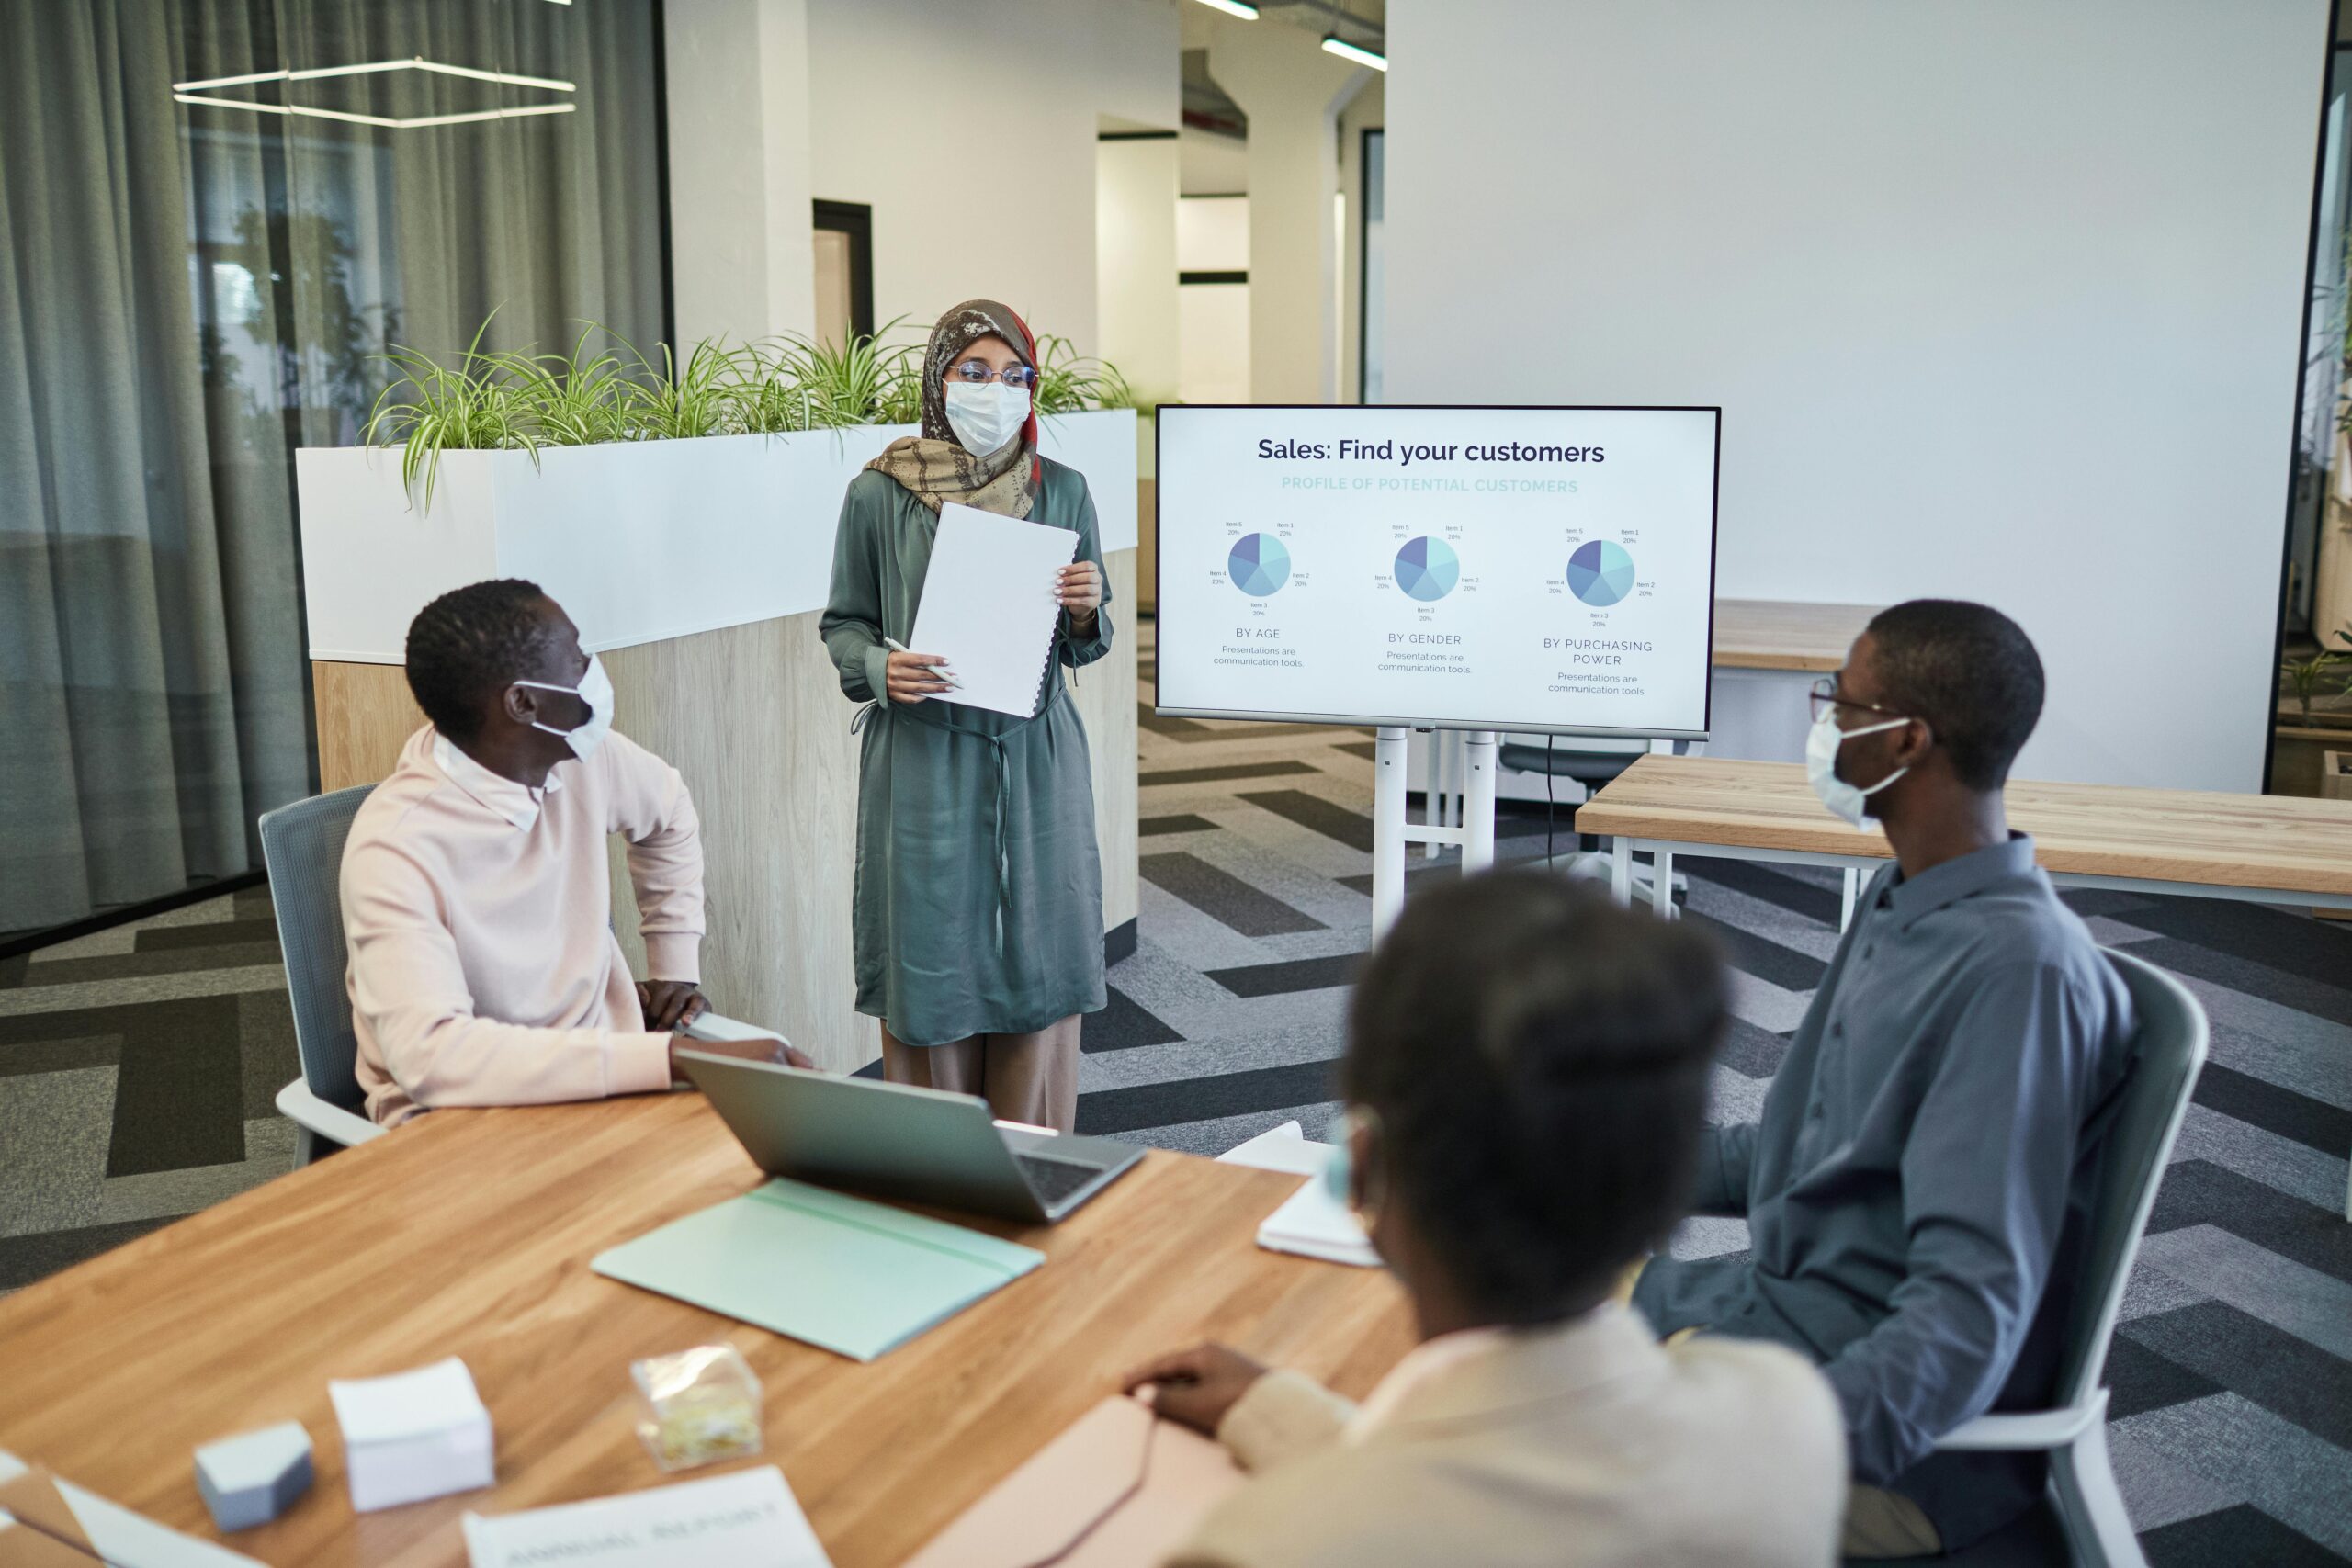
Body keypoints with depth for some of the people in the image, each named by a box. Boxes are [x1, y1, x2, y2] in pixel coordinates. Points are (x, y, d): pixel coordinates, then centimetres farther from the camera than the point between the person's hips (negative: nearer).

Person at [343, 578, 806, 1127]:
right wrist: (672, 1056, -40)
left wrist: (676, 969, 15)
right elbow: (431, 1055, -35)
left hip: (601, 1075, 6)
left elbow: (669, 813, 21)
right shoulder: (397, 848, -22)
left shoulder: (583, 758, -3)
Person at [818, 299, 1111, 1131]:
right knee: (931, 967, 2)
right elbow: (842, 624, 6)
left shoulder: (1063, 491, 4)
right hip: (923, 759, -2)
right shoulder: (879, 495, -2)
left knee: (1037, 961, 5)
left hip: (1035, 756, 2)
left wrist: (1085, 612, -10)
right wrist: (880, 669, -14)